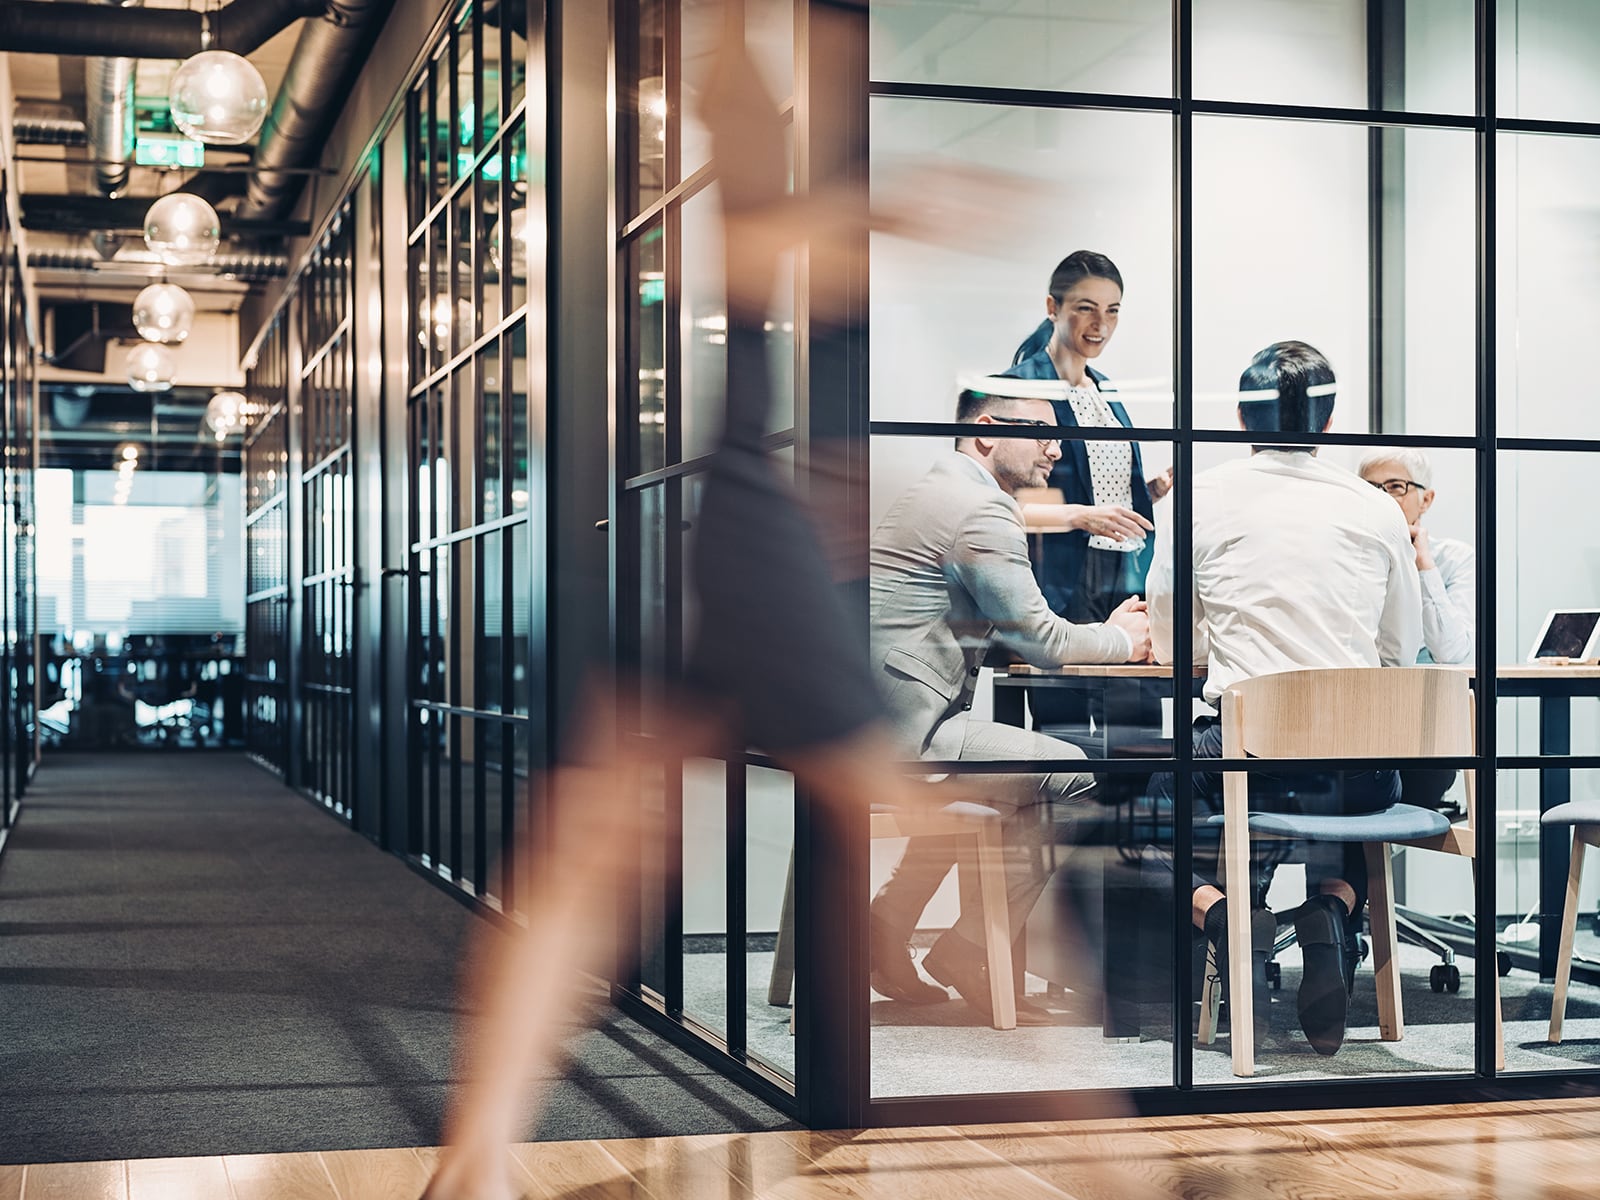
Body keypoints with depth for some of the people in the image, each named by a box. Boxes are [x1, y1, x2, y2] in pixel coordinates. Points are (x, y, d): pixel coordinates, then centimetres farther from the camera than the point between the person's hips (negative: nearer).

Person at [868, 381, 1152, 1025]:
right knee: (1072, 776, -10)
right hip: (908, 727, -11)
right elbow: (1037, 637, -11)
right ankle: (968, 953, 1)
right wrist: (1120, 640, 7)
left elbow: (1013, 632, 25)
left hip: (880, 716, 11)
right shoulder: (983, 507, -12)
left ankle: (889, 925, 26)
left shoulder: (936, 492, 21)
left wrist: (1103, 631, 14)